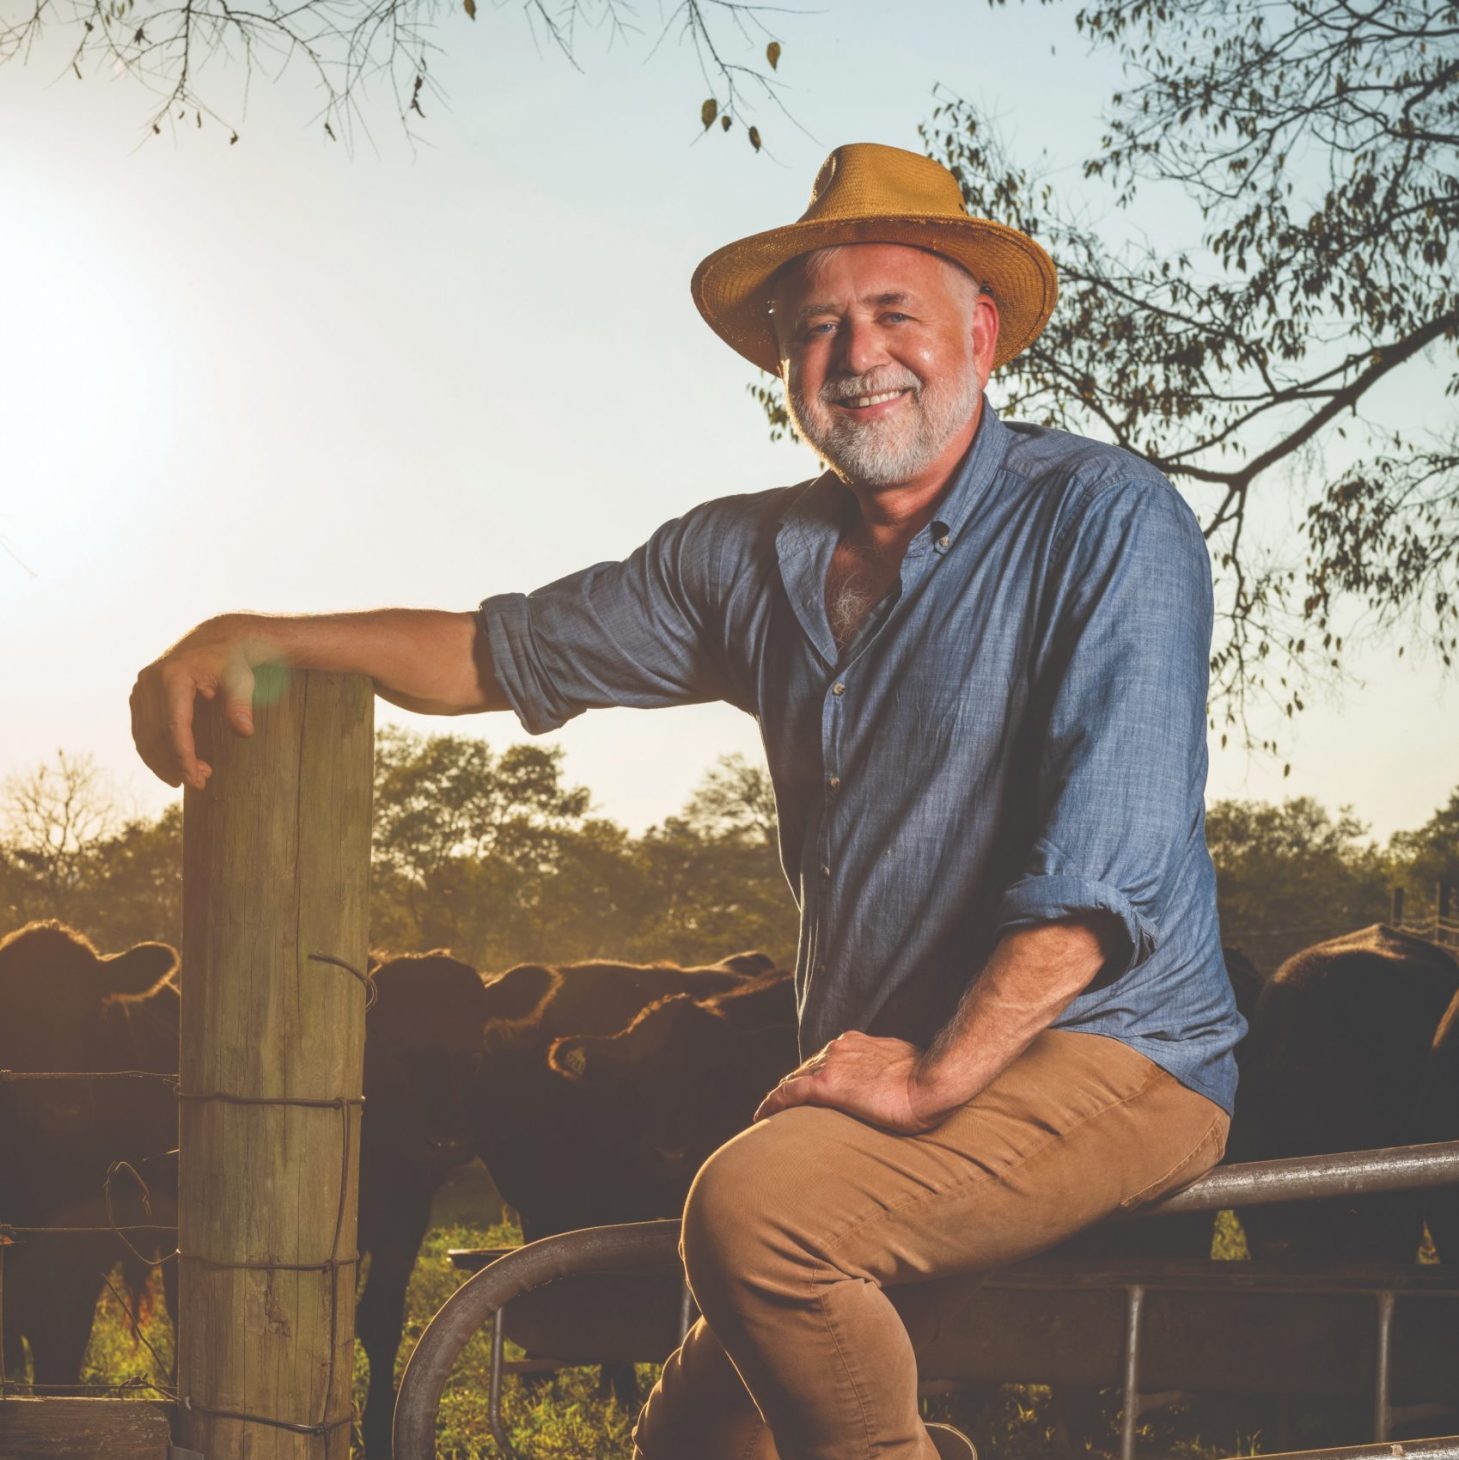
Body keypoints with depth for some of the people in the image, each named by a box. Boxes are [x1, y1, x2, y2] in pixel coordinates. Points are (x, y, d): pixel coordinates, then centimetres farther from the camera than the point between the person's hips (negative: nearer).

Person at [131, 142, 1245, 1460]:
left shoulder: (1106, 522, -10)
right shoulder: (756, 557, 9)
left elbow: (1111, 856, -20)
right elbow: (505, 652, 15)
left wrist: (937, 1073, -24)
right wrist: (255, 637, 2)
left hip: (1113, 1056, -7)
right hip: (891, 1073, 7)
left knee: (757, 1200, -30)